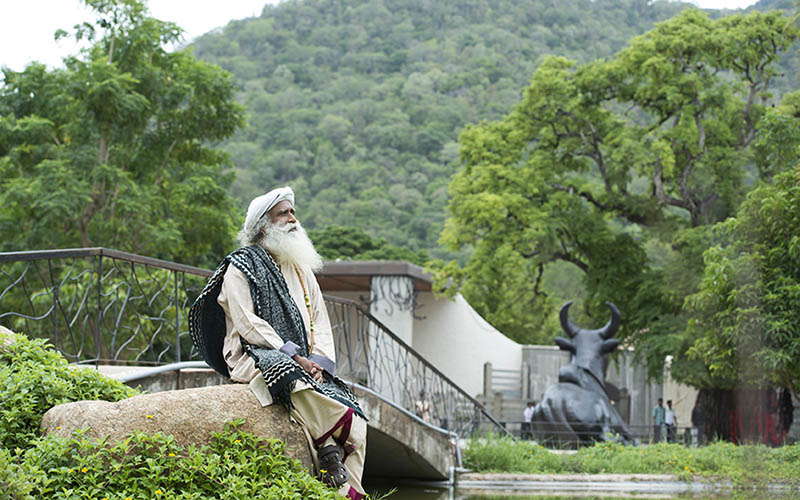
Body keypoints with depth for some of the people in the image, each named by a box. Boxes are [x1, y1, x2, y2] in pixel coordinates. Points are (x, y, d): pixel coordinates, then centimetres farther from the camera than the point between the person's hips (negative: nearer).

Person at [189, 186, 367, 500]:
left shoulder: (301, 269, 21)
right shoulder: (240, 268, 2)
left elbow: (320, 320, 16)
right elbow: (247, 324, -9)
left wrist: (319, 361, -4)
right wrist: (294, 356, -17)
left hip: (304, 363, 6)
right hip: (254, 356, -6)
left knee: (353, 413, -18)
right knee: (294, 381, -41)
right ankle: (330, 449, -35)